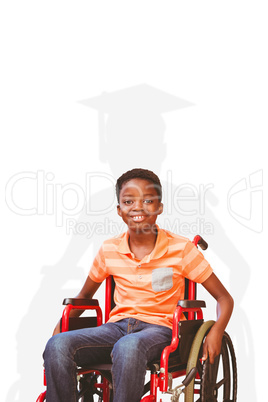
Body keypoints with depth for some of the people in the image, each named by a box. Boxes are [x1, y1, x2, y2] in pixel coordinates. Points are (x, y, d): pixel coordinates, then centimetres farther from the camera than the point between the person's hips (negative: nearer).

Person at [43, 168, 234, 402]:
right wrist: (60, 325, 5)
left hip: (159, 329, -3)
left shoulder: (181, 249, -3)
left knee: (128, 347, -40)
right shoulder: (109, 250, 6)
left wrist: (216, 332, -19)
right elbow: (85, 295, 22)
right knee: (58, 345, -25)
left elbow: (224, 298, 1)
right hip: (117, 326, 4)